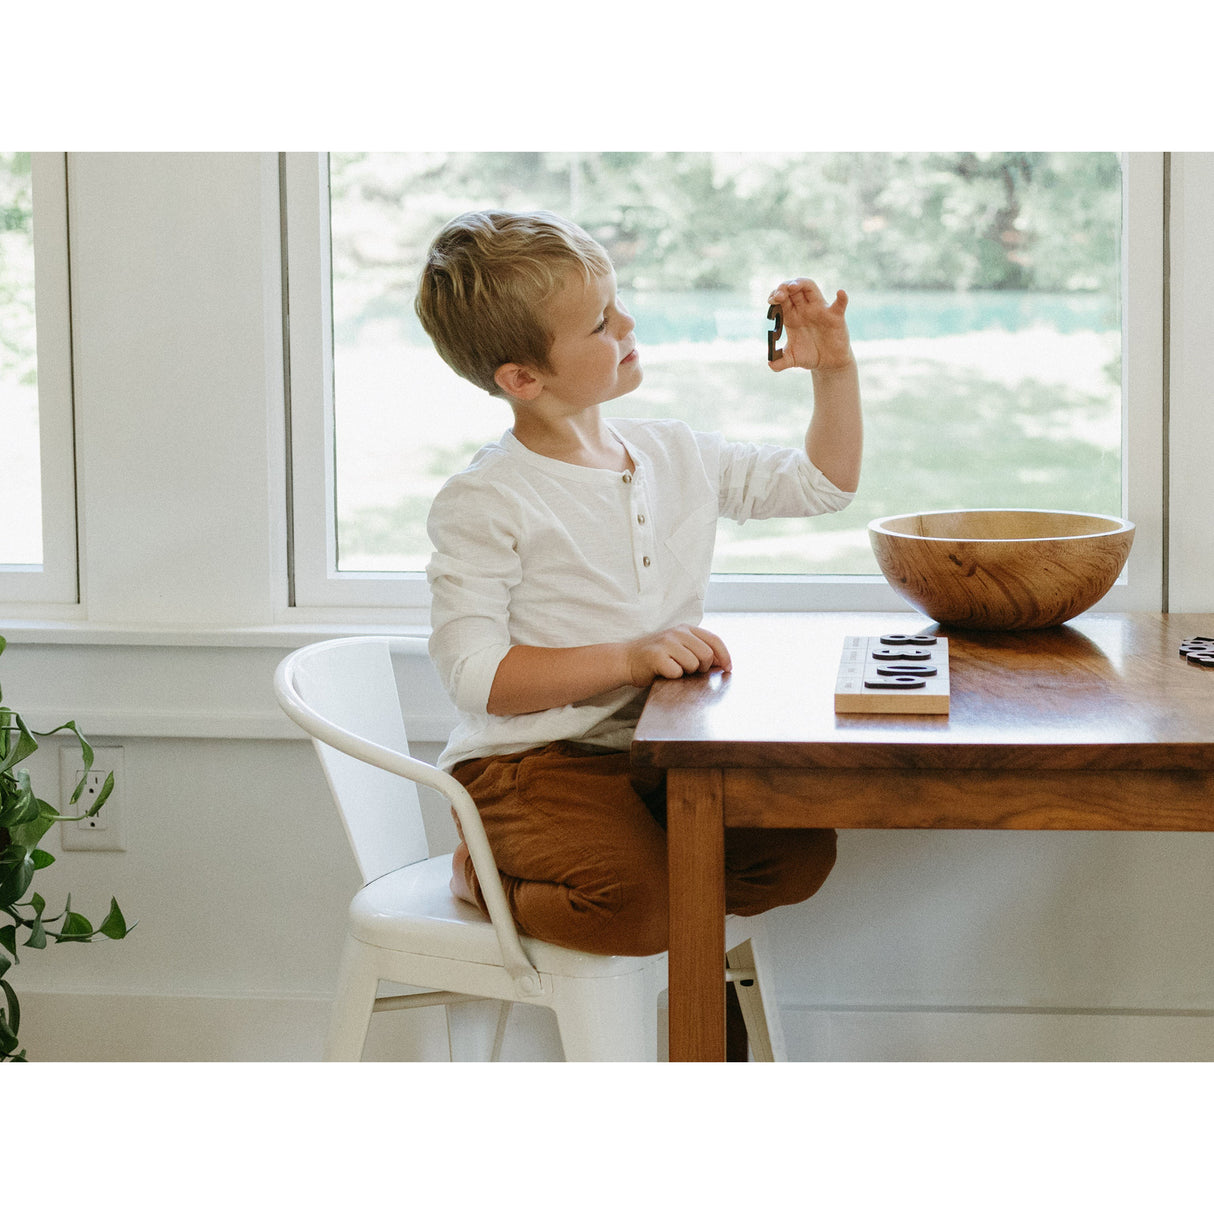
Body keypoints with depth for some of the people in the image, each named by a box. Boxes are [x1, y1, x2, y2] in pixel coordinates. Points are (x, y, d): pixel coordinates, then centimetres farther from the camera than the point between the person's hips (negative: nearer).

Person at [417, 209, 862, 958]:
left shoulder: (677, 459, 8)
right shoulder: (484, 503, -13)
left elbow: (822, 483, 19)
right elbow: (476, 676, -18)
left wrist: (834, 370, 4)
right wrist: (628, 659, -24)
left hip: (658, 755, 6)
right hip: (531, 765, -6)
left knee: (801, 856, -12)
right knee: (642, 911, -28)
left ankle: (635, 861, 9)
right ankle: (488, 877, 0)